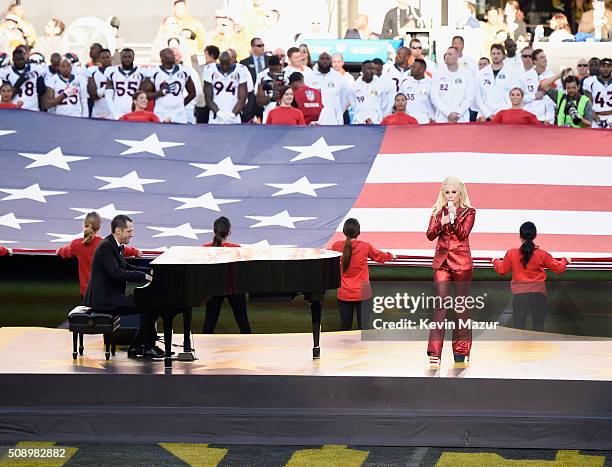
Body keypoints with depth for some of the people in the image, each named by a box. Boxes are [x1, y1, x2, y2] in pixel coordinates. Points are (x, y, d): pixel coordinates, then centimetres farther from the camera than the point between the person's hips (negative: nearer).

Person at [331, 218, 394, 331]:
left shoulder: (336, 246, -5)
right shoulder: (365, 247, -9)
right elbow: (380, 256, 12)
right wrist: (391, 256, 34)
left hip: (344, 294, 2)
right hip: (362, 294, -2)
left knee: (345, 326, 8)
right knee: (363, 326, 4)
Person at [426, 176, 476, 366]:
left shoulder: (468, 212, 3)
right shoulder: (438, 212, 10)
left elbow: (463, 234, -10)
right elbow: (430, 235, 0)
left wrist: (453, 218, -19)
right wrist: (441, 223, -16)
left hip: (461, 261, -1)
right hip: (442, 260, 1)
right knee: (441, 303, -8)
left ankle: (461, 350, 13)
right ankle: (435, 351, -13)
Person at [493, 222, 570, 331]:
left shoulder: (511, 254, -5)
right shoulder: (542, 255, -5)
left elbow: (501, 270, 8)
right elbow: (558, 268, 6)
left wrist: (496, 261, 30)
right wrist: (565, 261, 28)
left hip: (519, 295, -1)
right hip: (538, 294, 1)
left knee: (518, 327, 2)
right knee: (539, 327, 10)